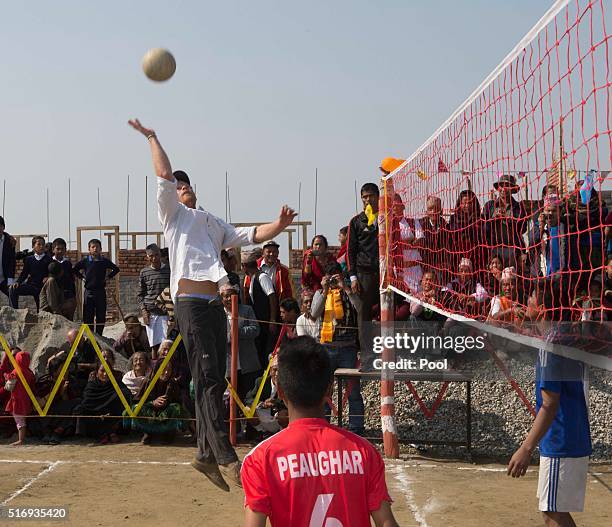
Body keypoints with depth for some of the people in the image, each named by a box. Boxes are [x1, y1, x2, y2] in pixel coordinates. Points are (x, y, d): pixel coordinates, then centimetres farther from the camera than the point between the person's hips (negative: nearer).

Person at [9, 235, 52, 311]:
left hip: (42, 287, -2)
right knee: (13, 289, -20)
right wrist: (18, 282, -8)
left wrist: (47, 278, -23)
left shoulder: (48, 259, 2)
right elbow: (24, 273, 10)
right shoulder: (29, 259, 12)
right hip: (31, 284, 2)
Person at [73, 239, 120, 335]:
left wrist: (108, 276, 6)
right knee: (88, 316, 1)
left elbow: (116, 269, 15)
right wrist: (82, 277, 6)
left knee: (101, 316, 3)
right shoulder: (85, 261, 1)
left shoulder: (105, 261, 2)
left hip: (101, 291, 0)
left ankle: (99, 335, 12)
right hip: (88, 292, 0)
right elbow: (75, 270, 15)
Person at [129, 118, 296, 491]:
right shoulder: (174, 215, 13)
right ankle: (226, 457, -14)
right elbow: (164, 175, 3)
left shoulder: (213, 223, 30)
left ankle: (207, 455, 11)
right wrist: (152, 137, 9)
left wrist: (280, 225, 7)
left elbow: (251, 235, 22)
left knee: (214, 382, 5)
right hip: (191, 303, -6)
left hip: (215, 303, 7)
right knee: (208, 380, -12)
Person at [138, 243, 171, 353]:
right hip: (150, 313, 1)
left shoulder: (168, 270, 5)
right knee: (154, 344, 2)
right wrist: (143, 310, -1)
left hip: (166, 312, -1)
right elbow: (141, 294, 12)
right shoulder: (144, 272, 7)